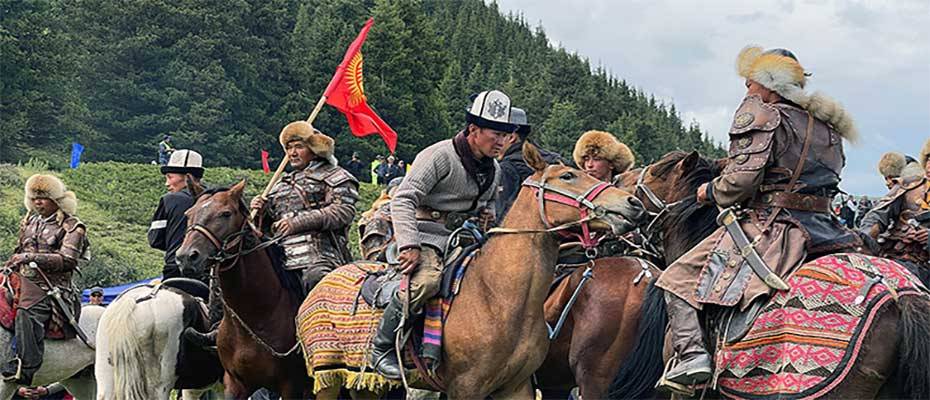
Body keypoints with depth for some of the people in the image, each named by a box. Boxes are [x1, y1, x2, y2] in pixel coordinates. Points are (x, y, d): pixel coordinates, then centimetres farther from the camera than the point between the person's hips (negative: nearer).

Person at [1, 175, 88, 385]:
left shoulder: (72, 226, 0)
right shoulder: (30, 220, 21)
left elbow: (67, 260, -12)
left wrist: (31, 257, -18)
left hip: (53, 286, -8)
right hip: (23, 279, 8)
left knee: (27, 313, -32)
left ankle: (26, 366, -43)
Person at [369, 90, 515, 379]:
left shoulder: (494, 169, 13)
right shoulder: (440, 156, -12)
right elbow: (403, 199, -18)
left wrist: (487, 213, 9)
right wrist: (409, 245, -28)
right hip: (426, 233, -8)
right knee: (426, 279, -35)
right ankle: (382, 349, -21)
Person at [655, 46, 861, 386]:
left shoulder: (759, 115, -7)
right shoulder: (826, 125, 18)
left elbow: (741, 180, -17)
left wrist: (711, 192, 2)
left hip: (768, 227, -7)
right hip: (823, 228, 7)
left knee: (679, 279, -4)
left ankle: (692, 354, -19)